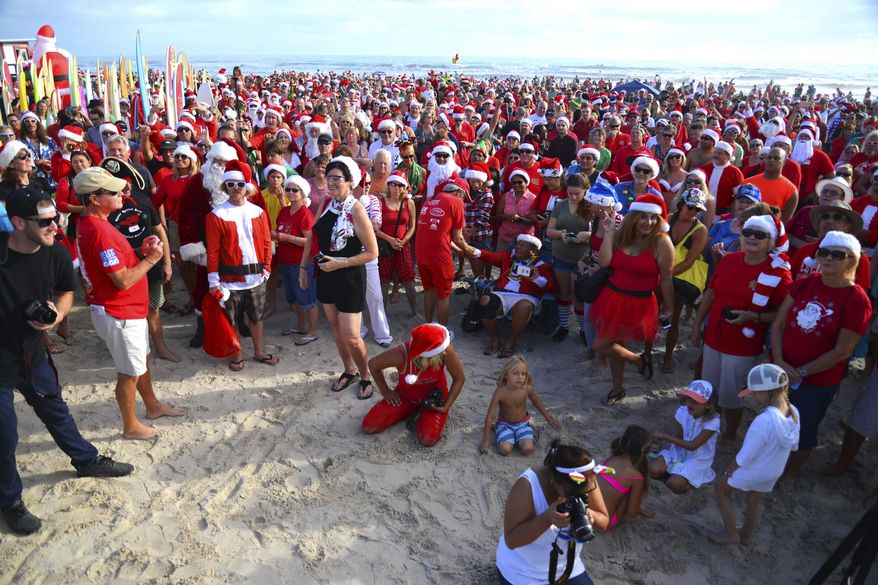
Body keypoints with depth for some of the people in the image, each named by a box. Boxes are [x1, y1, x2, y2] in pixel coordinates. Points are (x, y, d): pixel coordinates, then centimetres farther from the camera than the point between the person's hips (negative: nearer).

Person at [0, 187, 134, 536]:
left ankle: (87, 461, 46)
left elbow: (66, 292, 9)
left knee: (56, 412, 24)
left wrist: (57, 313, -11)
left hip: (32, 352, 5)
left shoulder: (57, 255, -10)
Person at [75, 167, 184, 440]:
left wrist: (141, 251, -1)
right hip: (118, 314, -10)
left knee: (143, 359, 24)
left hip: (129, 309, 10)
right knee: (130, 372, 7)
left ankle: (153, 406, 42)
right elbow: (123, 281, -27)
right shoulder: (100, 232, -28)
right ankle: (131, 426, 24)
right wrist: (151, 258, -16)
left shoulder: (90, 223, 5)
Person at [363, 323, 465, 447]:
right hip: (405, 397, 1)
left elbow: (460, 378, -18)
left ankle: (423, 415, 10)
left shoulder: (445, 350, -35)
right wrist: (385, 391, -6)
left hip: (434, 399, -1)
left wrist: (446, 407, -19)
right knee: (368, 427, -7)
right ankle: (413, 411, 14)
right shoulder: (401, 355, -36)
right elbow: (373, 364, -14)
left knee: (428, 440, -25)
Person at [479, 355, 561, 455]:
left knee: (528, 449, -21)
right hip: (505, 424, -2)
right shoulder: (500, 392, -26)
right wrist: (485, 442, -19)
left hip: (523, 423, 2)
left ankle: (518, 438, 12)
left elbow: (537, 402, 6)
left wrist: (548, 417, 17)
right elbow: (490, 416, -21)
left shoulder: (527, 389, -19)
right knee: (504, 450, -23)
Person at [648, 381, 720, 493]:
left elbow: (692, 446, -27)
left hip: (697, 460, -4)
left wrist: (665, 436, -29)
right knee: (653, 470, -19)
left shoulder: (712, 421, -26)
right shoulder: (682, 411, -12)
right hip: (679, 452, 4)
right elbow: (678, 436, -5)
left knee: (674, 484, -24)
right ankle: (678, 472, 9)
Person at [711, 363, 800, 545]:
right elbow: (793, 445, 1)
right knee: (755, 501, 30)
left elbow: (745, 456, -28)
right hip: (774, 471, 6)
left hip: (752, 472, -6)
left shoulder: (763, 421, -39)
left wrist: (730, 470, -11)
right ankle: (746, 535, 50)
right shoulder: (794, 412, -16)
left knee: (720, 488, 21)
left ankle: (731, 532, 30)